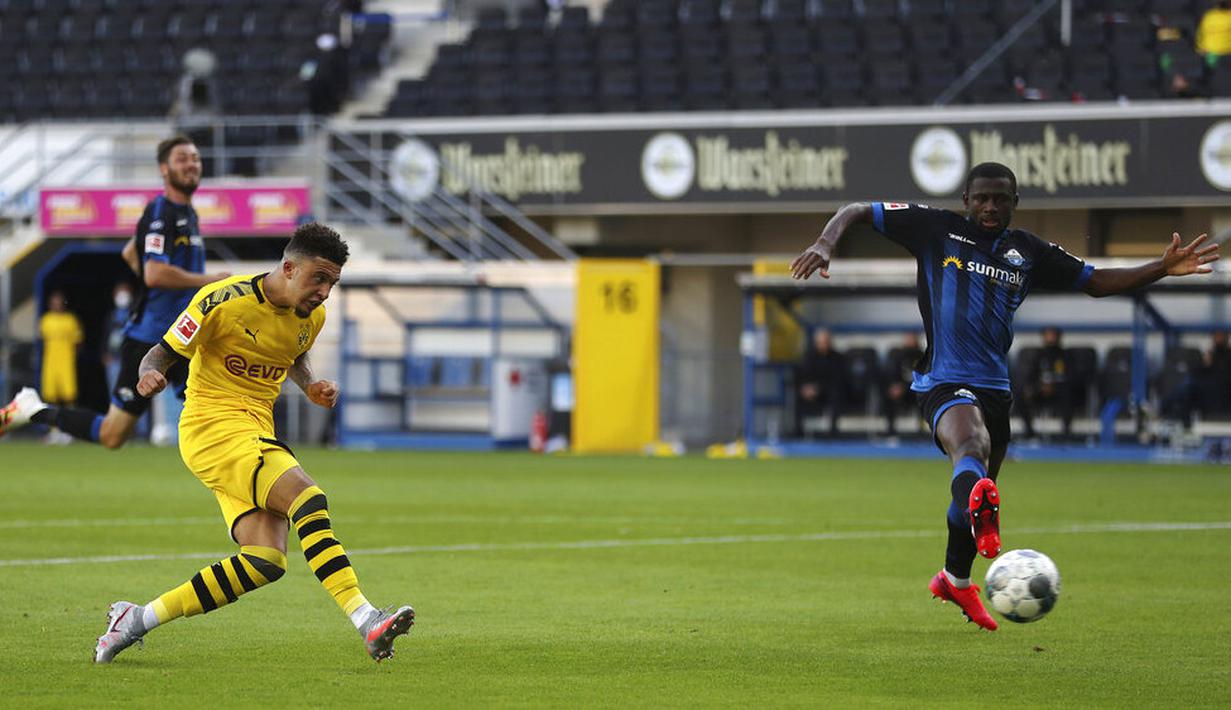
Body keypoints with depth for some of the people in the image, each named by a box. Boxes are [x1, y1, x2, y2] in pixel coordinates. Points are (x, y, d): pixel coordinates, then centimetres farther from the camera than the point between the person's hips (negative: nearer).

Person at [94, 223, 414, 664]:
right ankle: (365, 620, -33)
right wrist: (151, 374, -28)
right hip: (212, 428, -8)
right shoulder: (223, 301, -13)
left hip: (256, 435, 8)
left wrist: (310, 387, 8)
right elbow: (164, 352, -5)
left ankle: (137, 619, 0)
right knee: (307, 498, -28)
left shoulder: (312, 316, 8)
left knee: (265, 563, -11)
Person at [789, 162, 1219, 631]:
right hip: (943, 380, -6)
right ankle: (979, 514, -71)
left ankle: (955, 579, 46)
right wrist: (826, 244, -17)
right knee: (972, 445, -38)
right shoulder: (936, 229, 0)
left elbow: (1096, 282, 16)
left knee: (979, 484, 20)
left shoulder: (1028, 252, 11)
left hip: (994, 383, 6)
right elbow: (857, 213, 3)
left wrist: (1163, 269, 4)